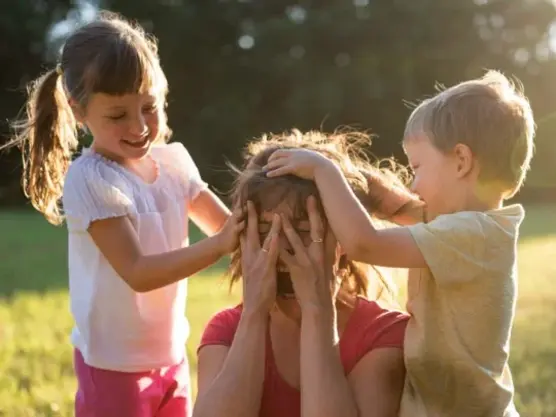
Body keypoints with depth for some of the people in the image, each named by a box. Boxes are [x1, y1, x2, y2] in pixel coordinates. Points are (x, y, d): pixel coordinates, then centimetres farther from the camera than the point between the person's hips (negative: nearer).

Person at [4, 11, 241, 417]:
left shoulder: (173, 160, -1)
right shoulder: (88, 180, -20)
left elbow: (229, 226, 0)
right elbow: (138, 272, -26)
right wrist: (219, 245, -32)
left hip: (171, 355, 6)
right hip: (114, 365, -6)